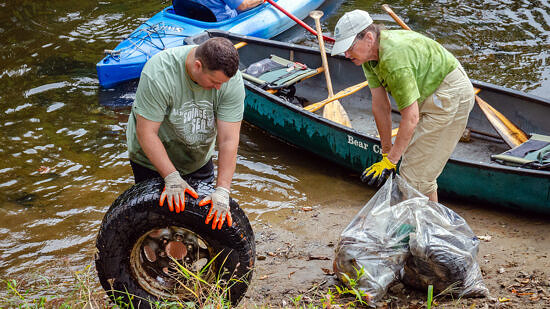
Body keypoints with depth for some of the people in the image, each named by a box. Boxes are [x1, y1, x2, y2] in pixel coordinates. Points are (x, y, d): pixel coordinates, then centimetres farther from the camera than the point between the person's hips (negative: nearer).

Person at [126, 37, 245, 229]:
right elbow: (146, 132, -29)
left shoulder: (232, 78, -24)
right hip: (152, 158, -3)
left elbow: (228, 139, -24)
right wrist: (171, 177, -34)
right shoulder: (159, 74, -34)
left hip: (199, 159, 4)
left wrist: (222, 191, -30)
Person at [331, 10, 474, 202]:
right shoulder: (369, 54, -4)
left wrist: (390, 161, -25)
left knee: (414, 173, -11)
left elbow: (411, 117, -30)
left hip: (450, 95, -10)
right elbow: (381, 106, 0)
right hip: (429, 96, 10)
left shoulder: (394, 58, -33)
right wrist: (386, 153, 1)